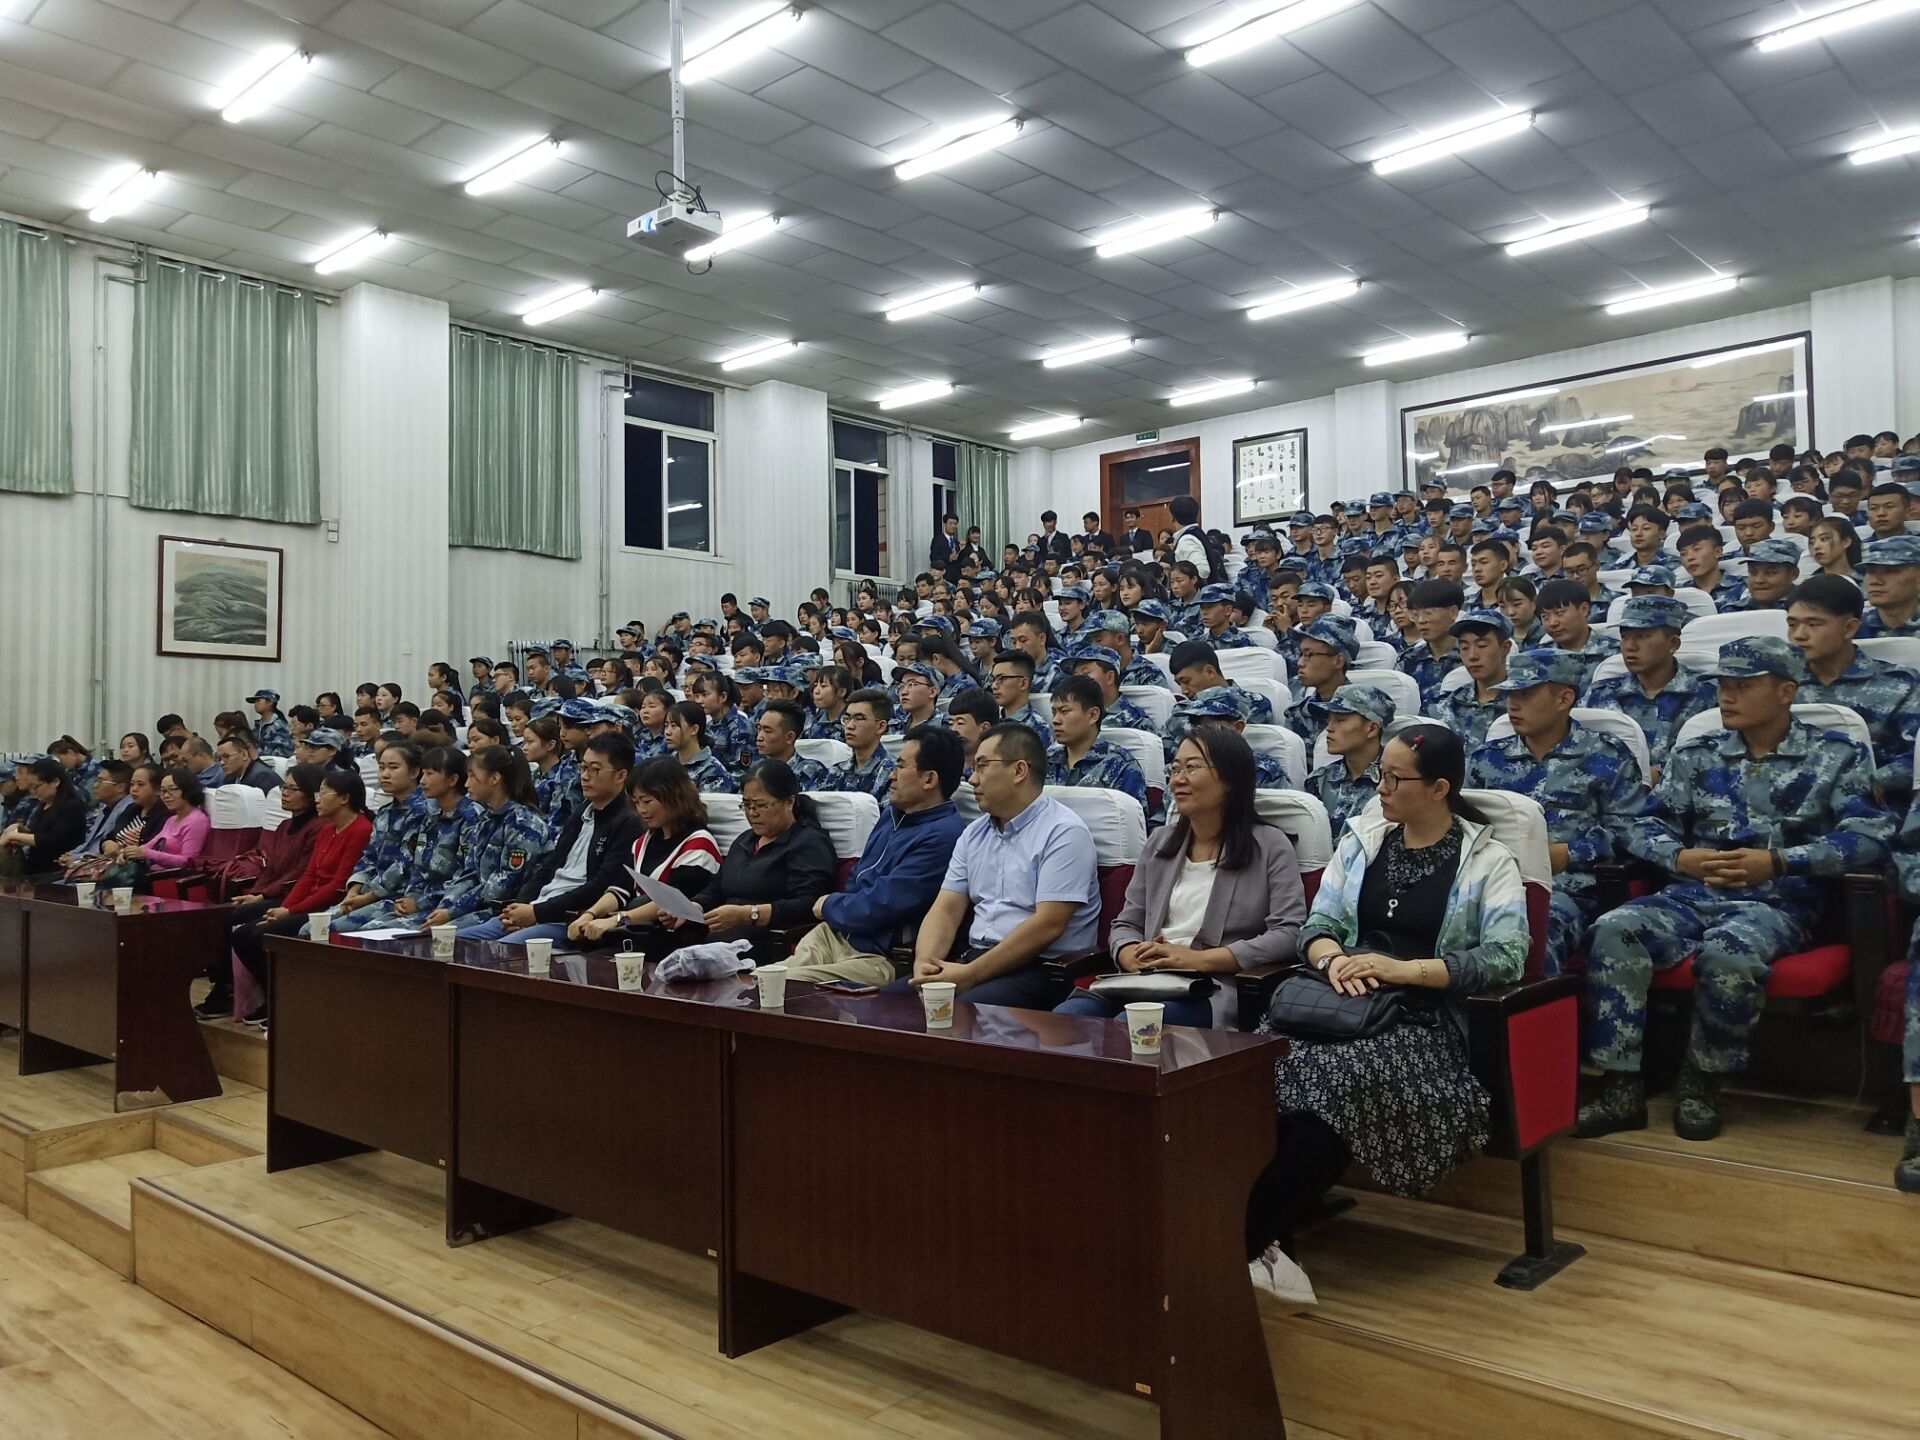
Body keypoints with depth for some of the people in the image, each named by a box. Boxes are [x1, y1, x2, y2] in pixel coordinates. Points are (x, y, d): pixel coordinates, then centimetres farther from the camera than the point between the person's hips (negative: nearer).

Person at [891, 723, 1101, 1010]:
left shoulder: (1064, 832, -8)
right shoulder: (974, 834, 17)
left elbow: (1048, 926, -17)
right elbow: (946, 910, 11)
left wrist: (971, 974, -20)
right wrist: (924, 962, -10)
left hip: (1044, 968, -7)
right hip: (975, 958, 7)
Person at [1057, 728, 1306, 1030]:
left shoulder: (1270, 847, 4)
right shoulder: (1160, 844, 21)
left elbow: (1290, 934, -8)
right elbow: (1125, 924, 20)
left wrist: (1197, 959, -16)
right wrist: (1134, 957, -7)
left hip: (1215, 992, -5)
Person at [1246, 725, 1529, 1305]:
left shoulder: (1488, 861, 3)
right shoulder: (1362, 838, 17)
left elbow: (1506, 957, -10)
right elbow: (1318, 924, 12)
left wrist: (1405, 969, -19)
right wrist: (1333, 959, -12)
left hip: (1426, 1016, -4)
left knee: (1339, 1076, -35)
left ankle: (1245, 1241, -25)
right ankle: (1266, 1241, -27)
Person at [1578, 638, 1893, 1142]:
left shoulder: (1838, 756, 8)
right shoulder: (1696, 754, 16)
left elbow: (1869, 834, -6)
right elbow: (1646, 827, 12)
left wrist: (1778, 862, -17)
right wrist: (1681, 858, -11)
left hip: (1777, 903, -3)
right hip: (1691, 896, 3)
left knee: (1727, 953, -38)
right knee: (1613, 931, -27)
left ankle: (1701, 1081, -12)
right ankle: (1620, 1087, -23)